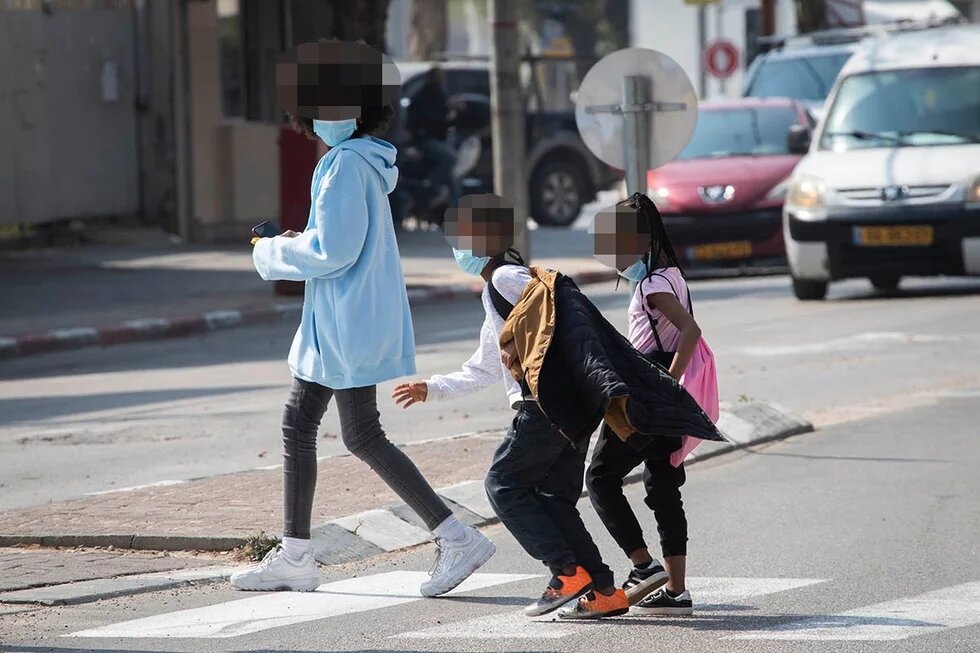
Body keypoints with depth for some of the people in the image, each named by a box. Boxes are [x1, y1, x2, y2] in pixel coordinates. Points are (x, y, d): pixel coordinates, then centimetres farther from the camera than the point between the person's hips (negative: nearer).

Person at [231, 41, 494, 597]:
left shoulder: (349, 164, -17)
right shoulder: (361, 160, 13)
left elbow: (333, 251, -21)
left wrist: (272, 254, -7)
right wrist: (297, 243, 7)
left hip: (350, 326, -10)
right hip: (331, 323, 10)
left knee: (363, 437, -6)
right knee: (298, 427, 13)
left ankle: (458, 540, -5)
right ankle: (295, 557, 20)